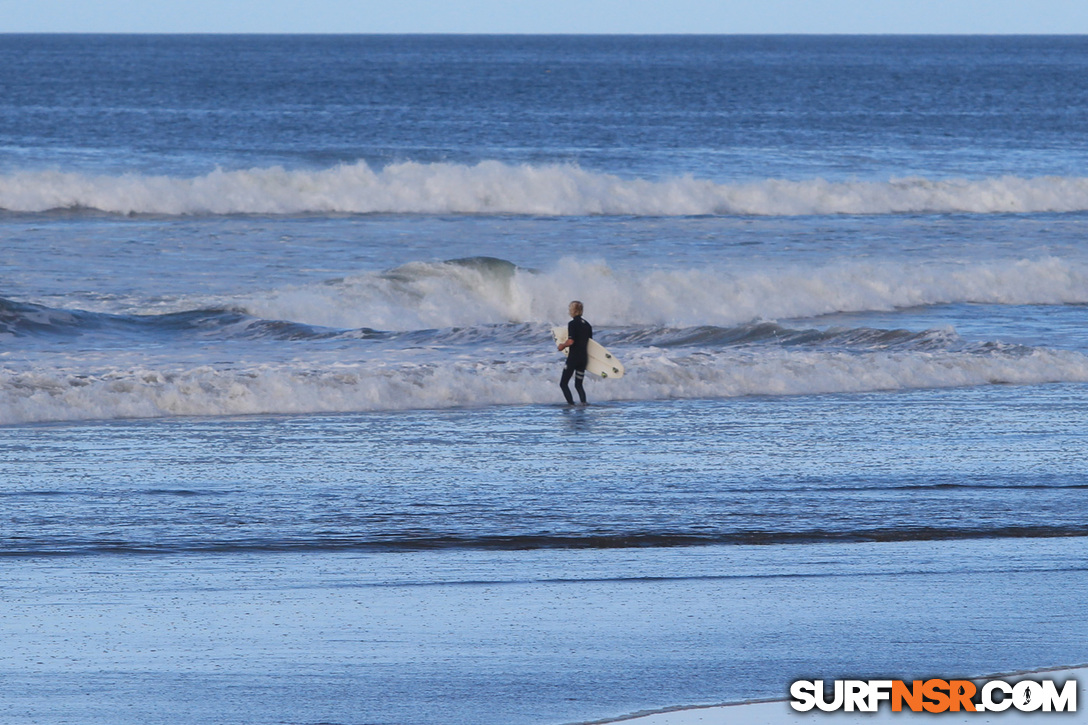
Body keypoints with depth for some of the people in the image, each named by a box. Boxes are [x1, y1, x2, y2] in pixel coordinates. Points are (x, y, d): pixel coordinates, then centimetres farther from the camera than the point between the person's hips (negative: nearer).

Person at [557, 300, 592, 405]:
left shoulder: (572, 324, -12)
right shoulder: (587, 325, 9)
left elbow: (571, 341, -21)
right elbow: (590, 342, 14)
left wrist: (563, 345, -2)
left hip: (573, 357, -7)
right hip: (584, 358, 7)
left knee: (563, 384, 1)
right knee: (578, 385, 14)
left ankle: (571, 404, -10)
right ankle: (583, 403, -3)